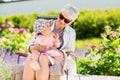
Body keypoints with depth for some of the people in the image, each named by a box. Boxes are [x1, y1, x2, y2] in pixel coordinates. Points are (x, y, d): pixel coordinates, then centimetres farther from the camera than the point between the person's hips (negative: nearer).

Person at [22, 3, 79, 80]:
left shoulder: (71, 32, 13)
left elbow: (69, 53, 6)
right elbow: (31, 46, 7)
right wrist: (35, 47, -18)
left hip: (57, 59, -1)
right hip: (38, 55, 1)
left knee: (43, 59, -37)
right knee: (30, 59, -36)